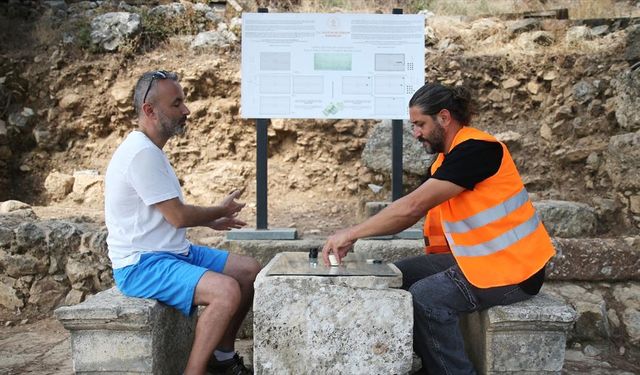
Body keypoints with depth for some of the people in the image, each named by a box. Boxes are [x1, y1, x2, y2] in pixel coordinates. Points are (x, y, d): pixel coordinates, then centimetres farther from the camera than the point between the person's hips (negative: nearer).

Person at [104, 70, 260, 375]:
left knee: (250, 270, 7)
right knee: (227, 291, -29)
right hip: (141, 264, -10)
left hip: (174, 252, 10)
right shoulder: (141, 153, -20)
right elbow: (179, 216, -19)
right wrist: (222, 210, -2)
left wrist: (211, 221, 13)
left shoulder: (150, 150, 12)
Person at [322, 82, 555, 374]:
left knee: (425, 298, -23)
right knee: (401, 276, 6)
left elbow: (413, 206, -26)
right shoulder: (446, 158, 10)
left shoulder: (476, 149, -20)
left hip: (513, 270, -10)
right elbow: (413, 212, 8)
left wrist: (351, 233, -20)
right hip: (477, 259, 10)